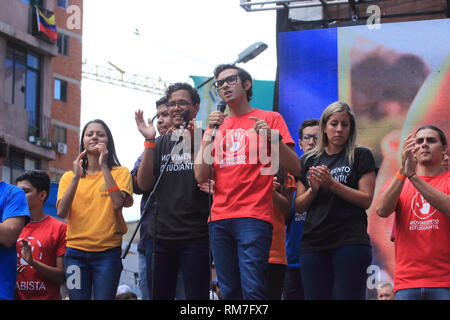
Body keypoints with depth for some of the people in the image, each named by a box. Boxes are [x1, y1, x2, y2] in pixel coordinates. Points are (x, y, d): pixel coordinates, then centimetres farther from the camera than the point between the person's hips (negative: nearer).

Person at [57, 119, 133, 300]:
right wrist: (76, 176, -10)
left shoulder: (120, 172, 6)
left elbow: (118, 203, -13)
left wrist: (104, 166, -12)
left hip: (108, 252, -2)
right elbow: (61, 213, -3)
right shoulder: (69, 176, 12)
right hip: (76, 252, 2)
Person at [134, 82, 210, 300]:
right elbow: (144, 184, 5)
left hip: (195, 237, -4)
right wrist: (149, 141, -3)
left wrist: (195, 141, -18)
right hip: (160, 236, 4)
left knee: (196, 296, -4)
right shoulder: (160, 143, 15)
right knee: (158, 295, 8)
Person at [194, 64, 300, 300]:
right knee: (229, 292, 1)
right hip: (219, 218, 5)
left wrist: (273, 137, -14)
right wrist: (210, 133, 2)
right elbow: (201, 176, 10)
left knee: (253, 290, -16)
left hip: (253, 217, -4)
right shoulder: (216, 126, 20)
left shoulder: (270, 119, 9)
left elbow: (295, 168, 1)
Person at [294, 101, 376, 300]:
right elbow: (299, 206, 15)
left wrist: (332, 184, -11)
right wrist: (313, 189, -5)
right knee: (315, 296, -1)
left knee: (347, 295, -11)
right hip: (313, 242, 4)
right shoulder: (308, 161, 17)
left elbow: (366, 200, -2)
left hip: (350, 241, -3)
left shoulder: (361, 157, 7)